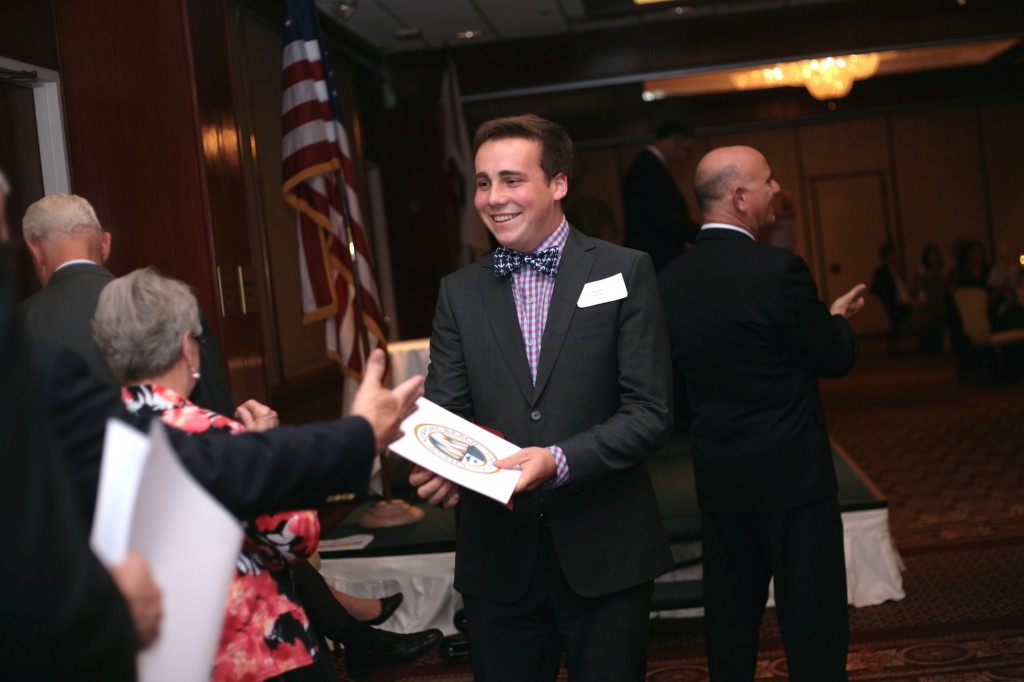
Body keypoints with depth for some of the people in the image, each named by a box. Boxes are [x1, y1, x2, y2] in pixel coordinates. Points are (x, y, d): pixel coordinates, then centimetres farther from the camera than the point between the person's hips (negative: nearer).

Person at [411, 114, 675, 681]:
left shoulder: (624, 272, -3)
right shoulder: (459, 292, 7)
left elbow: (650, 413, -8)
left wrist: (560, 461, -22)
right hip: (497, 554, 2)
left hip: (604, 553, -2)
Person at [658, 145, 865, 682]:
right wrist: (838, 317, 14)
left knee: (729, 622, 16)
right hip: (792, 475, -6)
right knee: (813, 623, 4)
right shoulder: (778, 270, -18)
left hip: (716, 477, 6)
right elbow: (836, 358, -8)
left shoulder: (670, 280, 0)